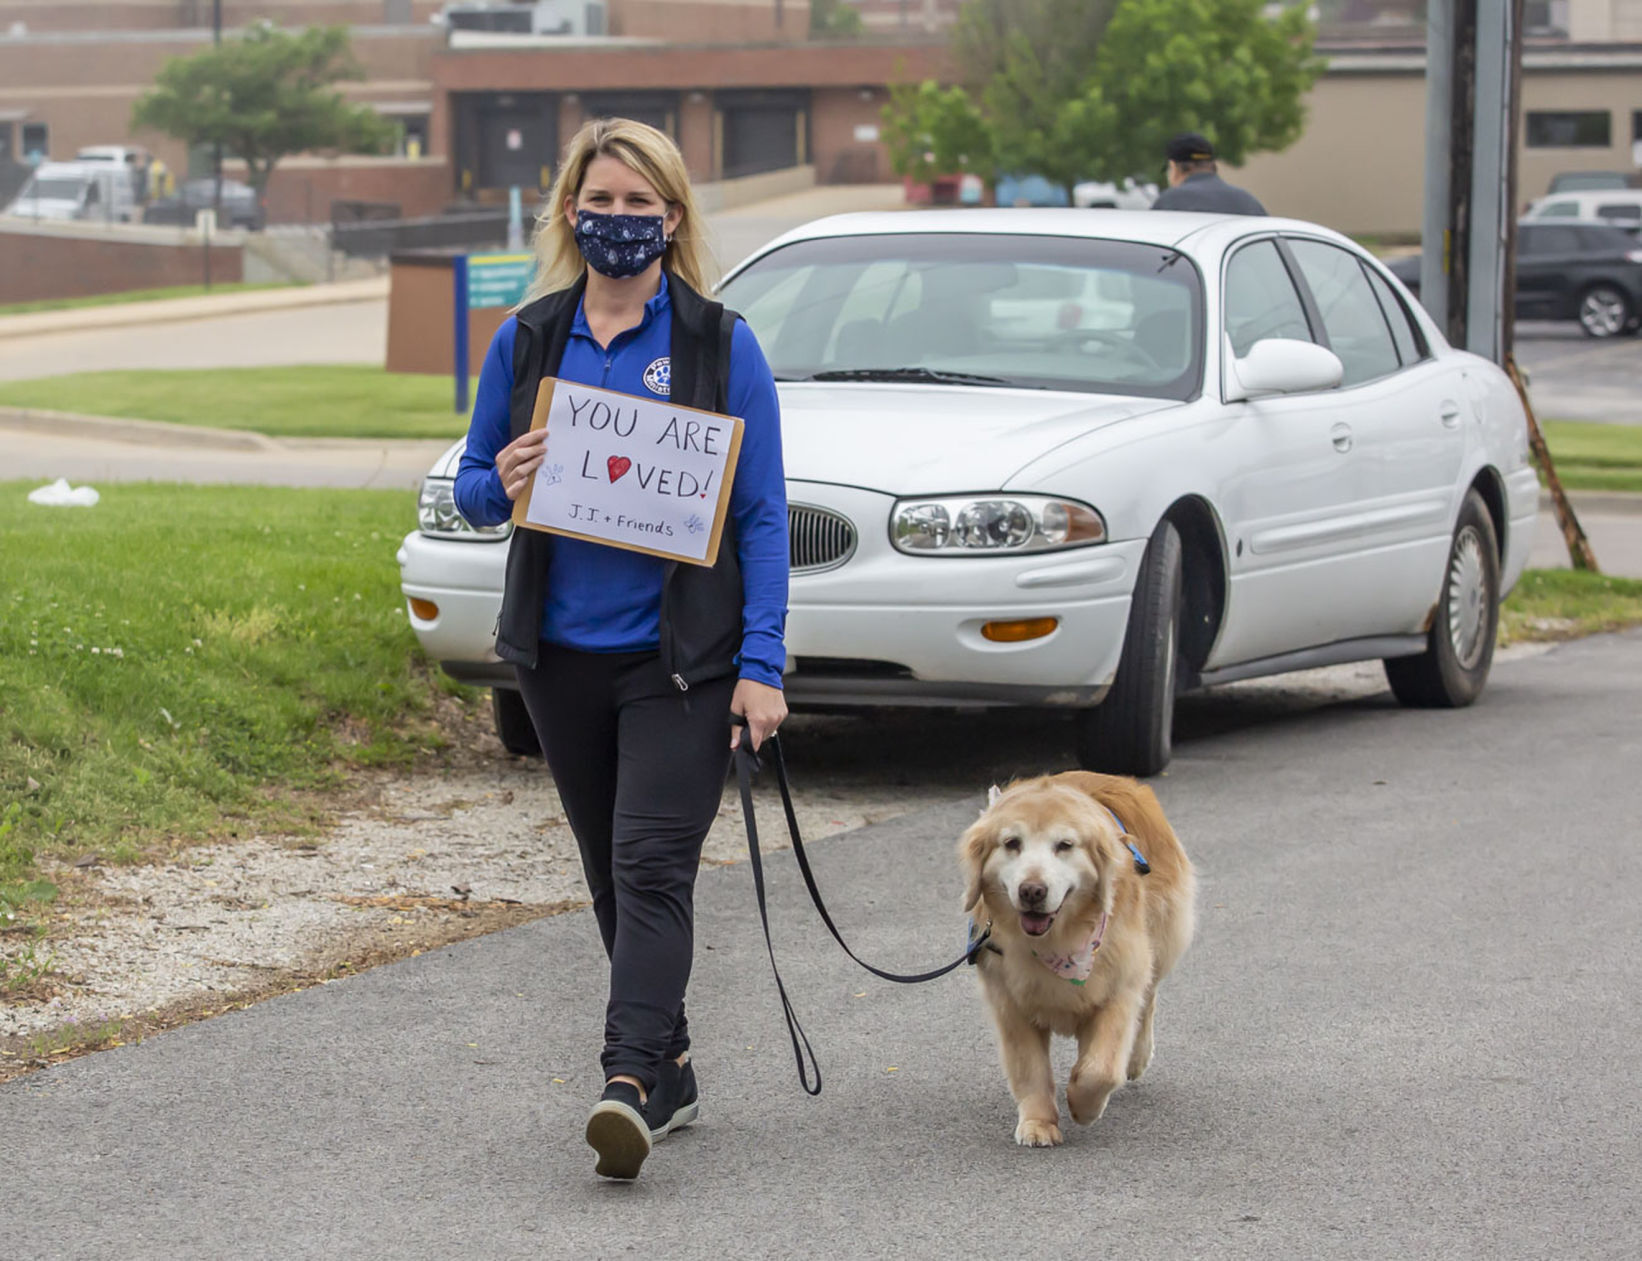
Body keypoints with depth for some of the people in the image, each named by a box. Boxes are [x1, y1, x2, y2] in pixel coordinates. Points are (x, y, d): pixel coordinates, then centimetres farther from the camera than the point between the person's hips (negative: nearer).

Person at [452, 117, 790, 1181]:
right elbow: (473, 488, 12)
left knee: (652, 862, -16)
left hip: (678, 654, -4)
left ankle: (632, 1081, -24)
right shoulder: (527, 340, 6)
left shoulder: (721, 344, -3)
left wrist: (762, 665, -12)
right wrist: (503, 483, -13)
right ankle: (671, 1064, 24)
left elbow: (765, 514, -4)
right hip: (562, 653, 4)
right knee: (611, 873, 12)